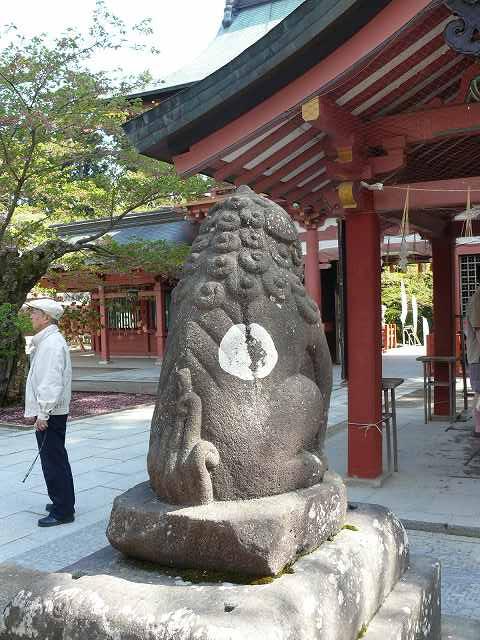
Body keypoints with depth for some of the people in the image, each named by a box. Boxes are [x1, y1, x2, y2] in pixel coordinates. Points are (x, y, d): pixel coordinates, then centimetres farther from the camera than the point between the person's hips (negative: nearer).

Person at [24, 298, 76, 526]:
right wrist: (36, 411, 18)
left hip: (50, 414, -10)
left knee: (54, 461, -4)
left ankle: (63, 511, 4)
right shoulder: (44, 341, 15)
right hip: (46, 413, 10)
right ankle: (62, 502, 30)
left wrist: (43, 413, -22)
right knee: (54, 459, 18)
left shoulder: (52, 344, -18)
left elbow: (52, 382, -24)